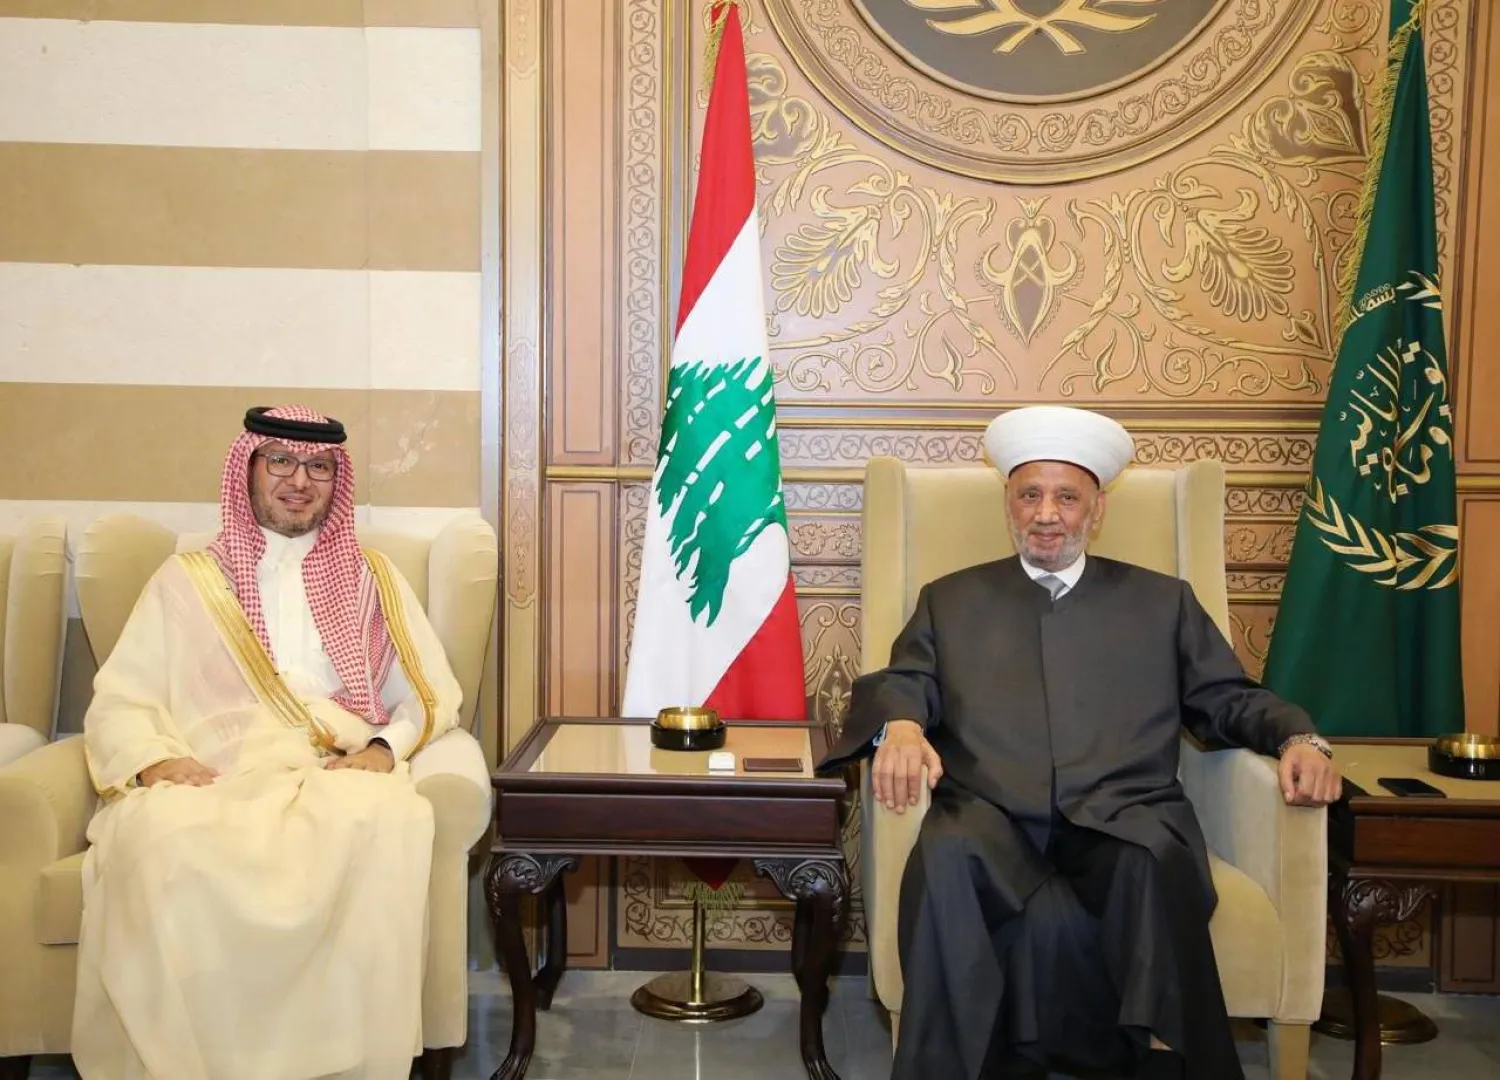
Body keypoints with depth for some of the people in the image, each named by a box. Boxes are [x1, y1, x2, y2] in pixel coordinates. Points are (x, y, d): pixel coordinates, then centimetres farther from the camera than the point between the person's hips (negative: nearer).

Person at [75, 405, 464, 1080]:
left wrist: (385, 747, -7)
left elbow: (431, 695, 15)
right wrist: (153, 761, -11)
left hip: (336, 775, 0)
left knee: (385, 820, -37)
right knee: (161, 836, -37)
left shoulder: (372, 578, 23)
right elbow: (118, 703, 12)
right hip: (210, 777, 0)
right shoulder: (187, 579, 20)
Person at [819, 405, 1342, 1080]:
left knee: (1154, 864, -36)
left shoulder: (1163, 601, 25)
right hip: (991, 821, 0)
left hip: (1123, 820, 0)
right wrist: (900, 726, -12)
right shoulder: (949, 600, 25)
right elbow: (902, 683, 13)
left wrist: (1297, 738, -2)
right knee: (946, 861, -35)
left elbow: (1227, 700, 20)